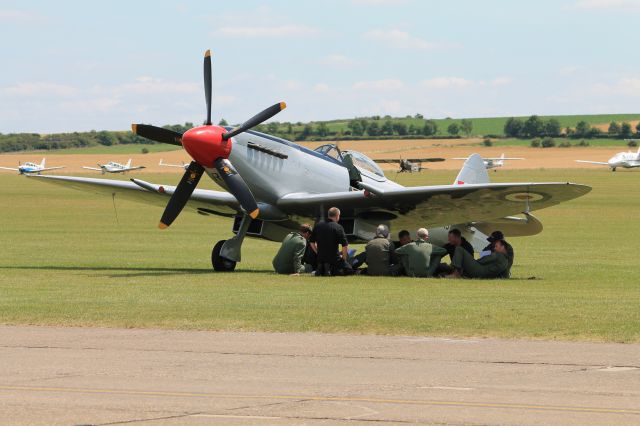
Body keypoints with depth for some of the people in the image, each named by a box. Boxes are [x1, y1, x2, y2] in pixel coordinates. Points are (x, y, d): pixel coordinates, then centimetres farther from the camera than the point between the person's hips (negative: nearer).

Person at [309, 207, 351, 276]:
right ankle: (333, 270, -15)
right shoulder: (338, 227, -10)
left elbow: (312, 242, 12)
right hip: (334, 258, -5)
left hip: (320, 258, 5)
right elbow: (345, 246, -15)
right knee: (348, 269, 10)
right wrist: (343, 258, -1)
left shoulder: (318, 226, 6)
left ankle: (320, 269, -4)